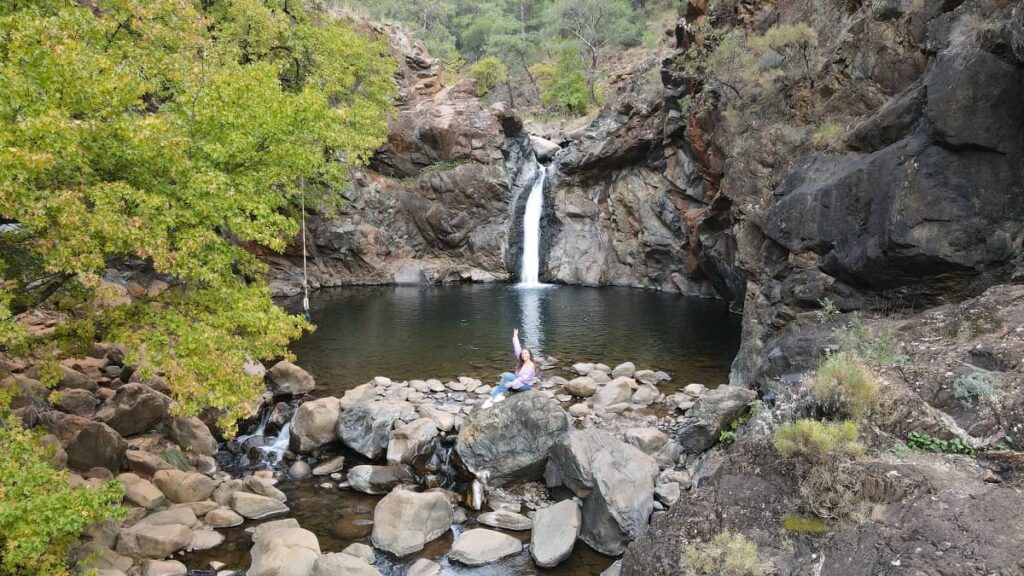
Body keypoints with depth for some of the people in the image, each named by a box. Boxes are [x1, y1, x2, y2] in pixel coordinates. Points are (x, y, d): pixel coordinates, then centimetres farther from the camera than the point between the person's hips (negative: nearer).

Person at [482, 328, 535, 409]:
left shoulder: (531, 366, -17)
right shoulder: (521, 362, 4)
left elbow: (524, 378, -24)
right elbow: (517, 349, 6)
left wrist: (512, 383, -30)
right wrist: (515, 336, 7)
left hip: (525, 385, -8)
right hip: (518, 382, 8)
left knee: (507, 377, -26)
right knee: (502, 385, -17)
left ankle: (501, 395, -17)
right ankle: (491, 400, -30)